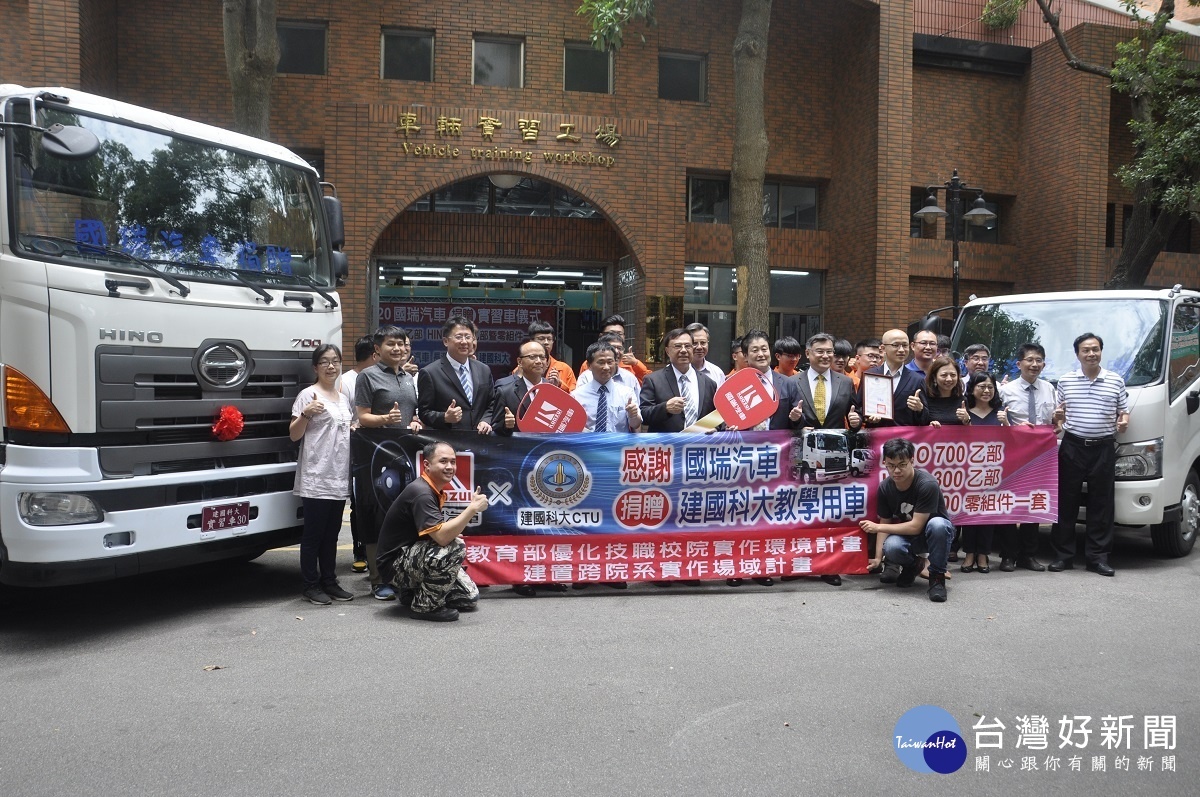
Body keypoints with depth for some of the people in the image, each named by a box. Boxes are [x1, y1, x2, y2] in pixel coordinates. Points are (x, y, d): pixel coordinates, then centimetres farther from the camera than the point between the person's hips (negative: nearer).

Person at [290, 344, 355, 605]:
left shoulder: (343, 398, 17)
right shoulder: (308, 395, -5)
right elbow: (294, 435, -9)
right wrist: (306, 414, -25)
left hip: (339, 478, 7)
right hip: (315, 478, -7)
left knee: (331, 534, 12)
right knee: (313, 534, -2)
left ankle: (329, 582, 19)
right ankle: (311, 586, 5)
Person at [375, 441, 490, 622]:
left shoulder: (435, 490, 7)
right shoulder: (421, 493, -24)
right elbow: (442, 537, -34)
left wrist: (451, 533, -1)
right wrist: (473, 508, -29)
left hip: (414, 558, 9)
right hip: (396, 565, -9)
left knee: (470, 599, 6)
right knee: (455, 547, -30)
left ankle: (413, 592, 17)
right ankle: (425, 605, -13)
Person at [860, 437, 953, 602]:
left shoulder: (927, 484, -28)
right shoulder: (885, 488, -13)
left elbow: (915, 527, -28)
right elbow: (885, 523, -4)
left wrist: (877, 527, -23)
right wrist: (878, 558, -14)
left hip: (934, 533, -3)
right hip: (907, 535, 3)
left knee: (937, 524, -39)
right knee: (891, 547, -32)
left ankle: (937, 576, -16)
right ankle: (912, 565, 6)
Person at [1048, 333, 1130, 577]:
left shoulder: (1116, 381, 7)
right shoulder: (1065, 381, 7)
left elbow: (1124, 411, 12)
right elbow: (1058, 415, 13)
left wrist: (1124, 422, -10)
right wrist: (1057, 416, -10)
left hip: (1104, 448, 0)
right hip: (1072, 447, 0)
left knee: (1102, 504, 3)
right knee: (1066, 502, 1)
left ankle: (1098, 557, 11)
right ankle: (1063, 555, 8)